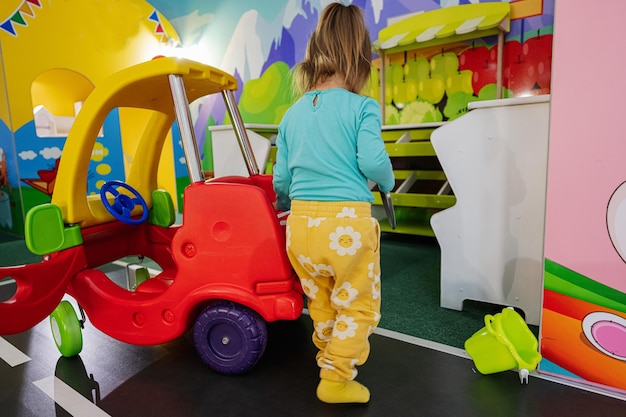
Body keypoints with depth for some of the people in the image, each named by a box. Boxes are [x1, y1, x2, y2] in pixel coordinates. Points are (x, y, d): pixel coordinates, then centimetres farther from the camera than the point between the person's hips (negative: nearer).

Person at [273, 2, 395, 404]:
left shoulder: (293, 113, 10)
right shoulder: (362, 107, -5)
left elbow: (281, 178, 12)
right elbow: (372, 161, -15)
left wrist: (284, 204, 33)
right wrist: (388, 183, 8)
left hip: (302, 222, 6)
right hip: (347, 220, -5)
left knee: (321, 304, 25)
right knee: (358, 307, 16)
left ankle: (331, 357, 45)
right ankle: (336, 379, 21)